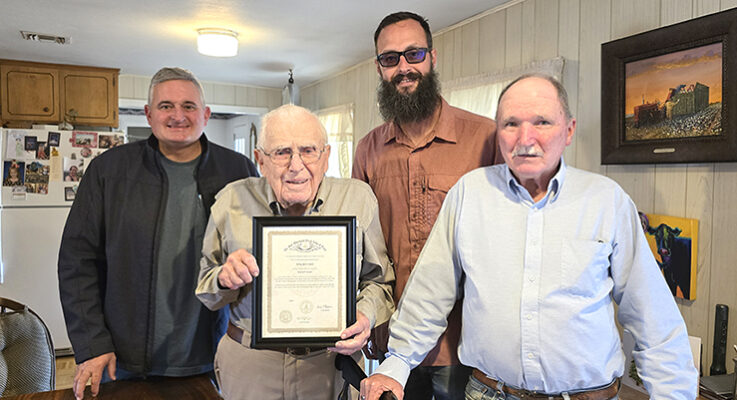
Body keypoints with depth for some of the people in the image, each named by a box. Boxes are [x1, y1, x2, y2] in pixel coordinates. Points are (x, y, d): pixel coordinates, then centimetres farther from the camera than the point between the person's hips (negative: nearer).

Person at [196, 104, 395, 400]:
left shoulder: (358, 198, -7)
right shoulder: (233, 201, -6)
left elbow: (379, 280, 2)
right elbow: (205, 291, 3)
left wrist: (366, 315, -17)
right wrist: (225, 279, -19)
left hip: (331, 363, 1)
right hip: (249, 366, 0)